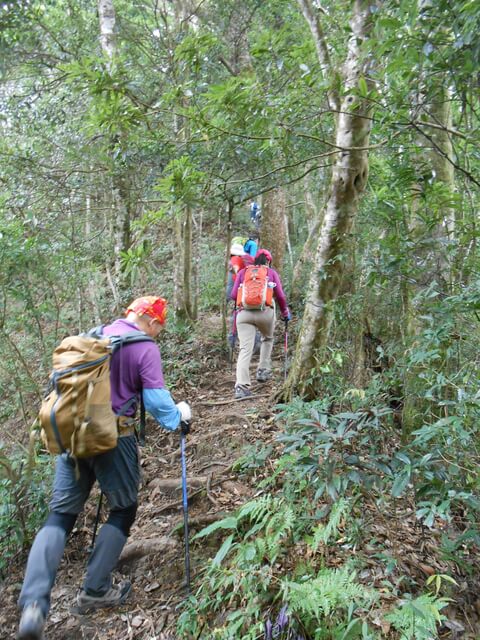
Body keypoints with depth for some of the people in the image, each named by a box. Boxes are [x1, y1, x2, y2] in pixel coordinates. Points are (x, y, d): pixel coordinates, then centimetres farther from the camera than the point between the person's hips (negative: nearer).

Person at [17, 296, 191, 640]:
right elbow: (156, 400, -11)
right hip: (114, 439, -5)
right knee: (123, 511, 16)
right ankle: (95, 591, 21)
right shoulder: (146, 348, -8)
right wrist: (180, 418, 8)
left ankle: (34, 605, -1)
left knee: (60, 515, 10)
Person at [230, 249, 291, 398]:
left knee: (245, 349, -3)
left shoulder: (243, 272, 15)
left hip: (244, 313, 0)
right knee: (267, 339, 29)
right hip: (265, 312, 0)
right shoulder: (272, 273, 12)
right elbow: (280, 296, 6)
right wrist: (285, 312, 20)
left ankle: (241, 386, -12)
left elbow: (233, 295, 10)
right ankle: (263, 370, 24)